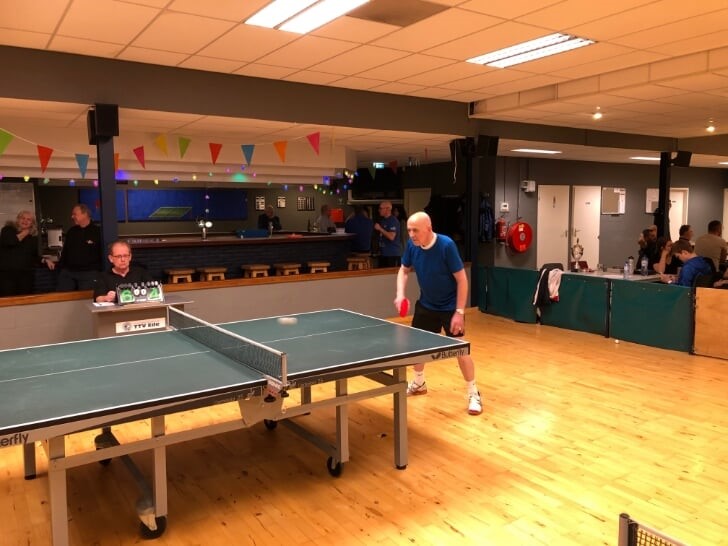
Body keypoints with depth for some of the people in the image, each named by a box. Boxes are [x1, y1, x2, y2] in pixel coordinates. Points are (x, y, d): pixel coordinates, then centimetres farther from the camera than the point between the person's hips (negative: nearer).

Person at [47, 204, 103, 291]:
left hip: (89, 273, -6)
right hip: (67, 272, 6)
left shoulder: (97, 231, -3)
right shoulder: (71, 231, 15)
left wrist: (100, 271, -9)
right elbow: (65, 251, 23)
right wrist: (58, 265, 16)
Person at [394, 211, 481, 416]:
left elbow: (462, 279, -21)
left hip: (450, 307, -5)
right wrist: (400, 294, -12)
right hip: (426, 304, 6)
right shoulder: (412, 245, -12)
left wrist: (459, 312, -23)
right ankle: (419, 383, 37)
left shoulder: (446, 245, -27)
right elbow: (404, 270, 5)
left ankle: (473, 393, 10)